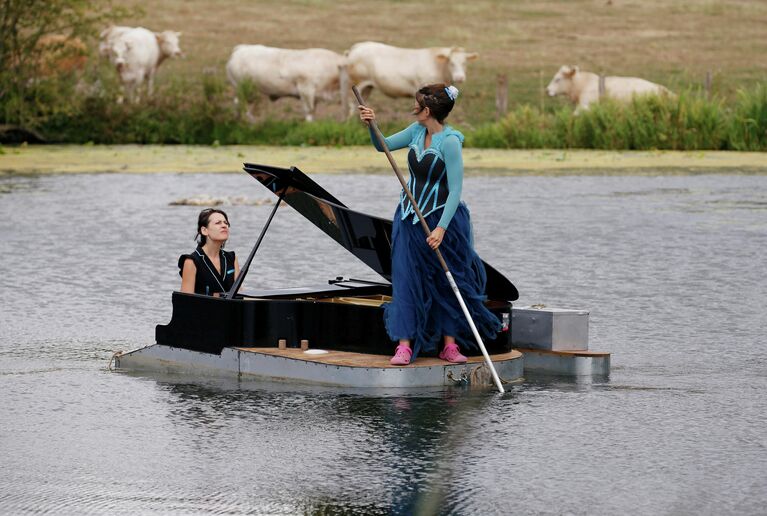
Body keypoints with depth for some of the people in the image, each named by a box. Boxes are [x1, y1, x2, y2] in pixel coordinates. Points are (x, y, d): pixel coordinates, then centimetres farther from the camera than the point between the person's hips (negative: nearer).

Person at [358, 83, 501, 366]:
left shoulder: (450, 141, -19)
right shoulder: (417, 131, 1)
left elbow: (455, 189, -21)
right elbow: (384, 146, 15)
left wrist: (441, 228, -26)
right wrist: (372, 125, -5)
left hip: (442, 218, -6)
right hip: (409, 217, 6)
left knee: (448, 282, 3)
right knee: (406, 279, -2)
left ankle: (449, 345, 11)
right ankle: (404, 345, -3)